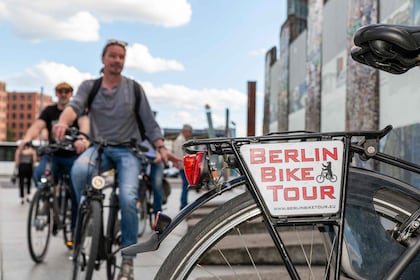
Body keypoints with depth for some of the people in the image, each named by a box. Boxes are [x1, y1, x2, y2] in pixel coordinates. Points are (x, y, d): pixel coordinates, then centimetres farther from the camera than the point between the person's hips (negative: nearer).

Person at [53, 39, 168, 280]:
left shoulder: (134, 88, 5)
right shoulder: (90, 86, 6)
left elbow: (149, 122, 5)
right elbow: (75, 106, -14)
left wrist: (161, 148, -7)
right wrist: (64, 122, -36)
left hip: (128, 150, -1)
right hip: (100, 147, 1)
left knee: (128, 198, -23)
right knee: (78, 170, -34)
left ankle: (128, 260, -10)